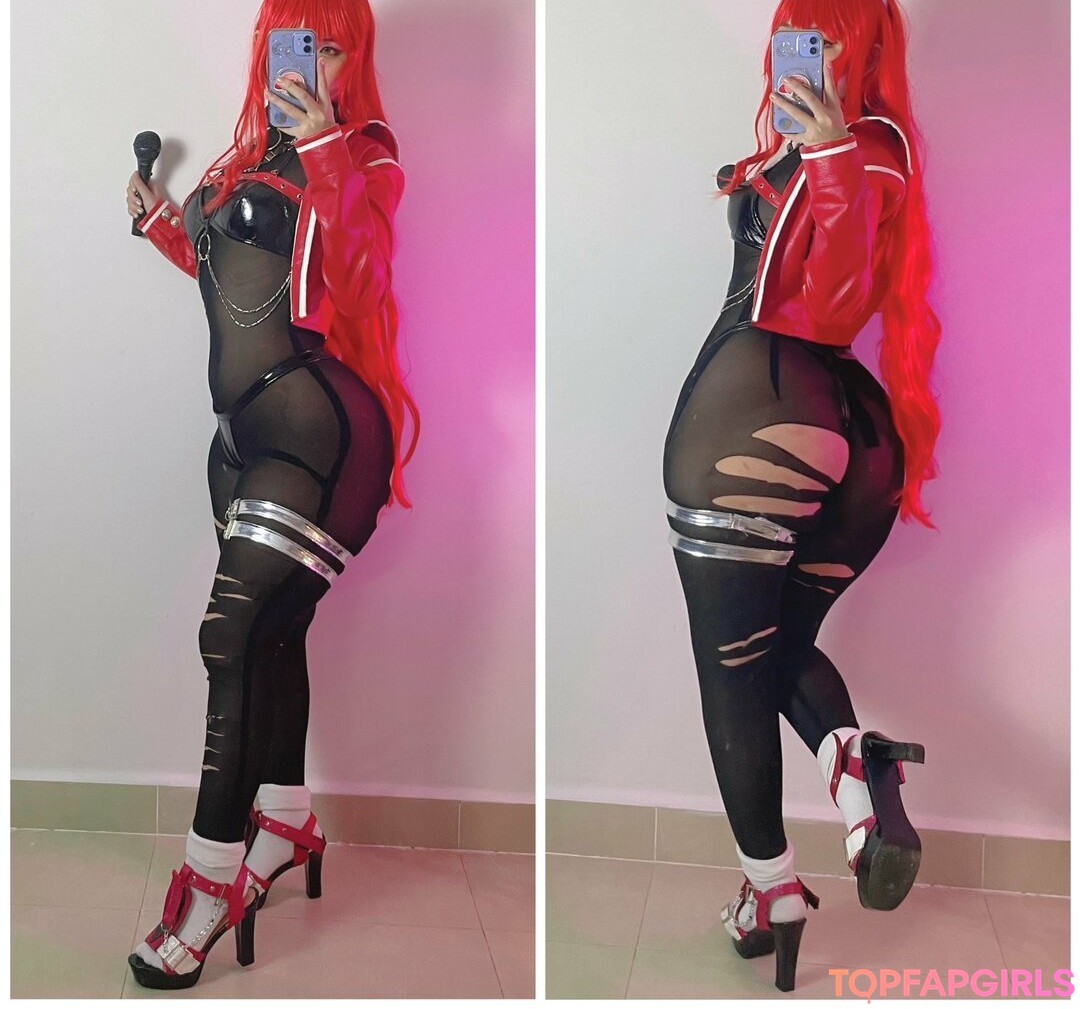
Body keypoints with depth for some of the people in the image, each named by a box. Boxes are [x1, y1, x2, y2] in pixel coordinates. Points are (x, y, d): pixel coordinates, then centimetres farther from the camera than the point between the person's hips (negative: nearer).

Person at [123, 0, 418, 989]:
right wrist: (161, 221, 12)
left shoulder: (367, 156, -2)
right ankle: (289, 824, 32)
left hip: (314, 414, -7)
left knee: (235, 630, -17)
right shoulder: (253, 152, 16)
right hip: (245, 419, 8)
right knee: (271, 628, 15)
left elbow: (358, 272, -19)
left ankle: (208, 887, -10)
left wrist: (324, 150, -22)